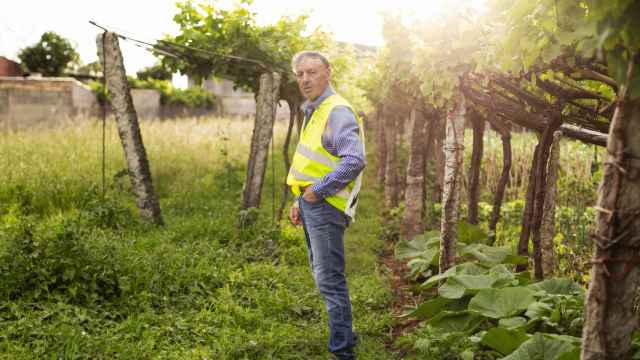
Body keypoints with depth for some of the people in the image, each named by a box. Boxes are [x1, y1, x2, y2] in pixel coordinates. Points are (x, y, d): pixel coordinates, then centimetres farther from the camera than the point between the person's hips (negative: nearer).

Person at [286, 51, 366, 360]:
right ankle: (344, 334, 32)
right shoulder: (314, 111, 17)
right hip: (311, 203, 10)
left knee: (329, 278, -6)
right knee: (322, 274, 18)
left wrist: (317, 191, -20)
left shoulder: (337, 112, -15)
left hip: (325, 204, -10)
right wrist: (300, 201, 20)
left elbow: (355, 161, -27)